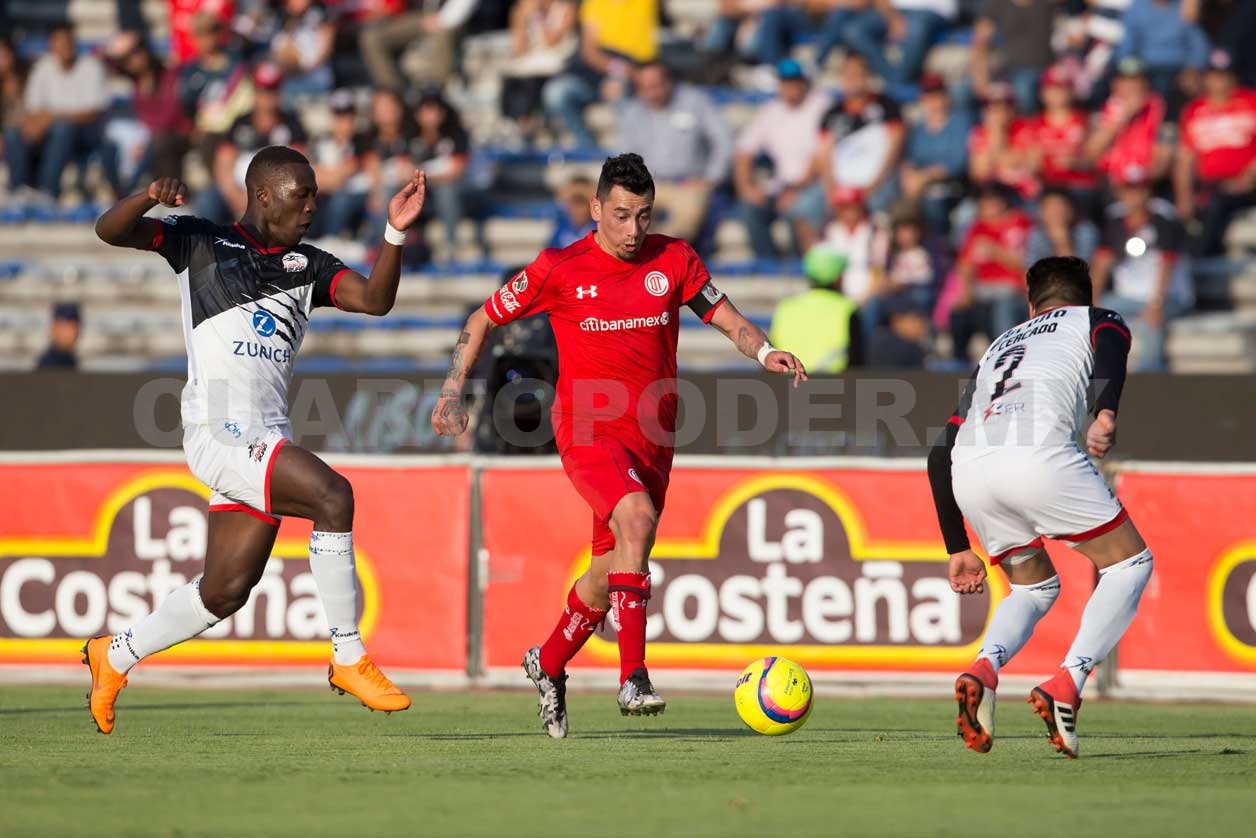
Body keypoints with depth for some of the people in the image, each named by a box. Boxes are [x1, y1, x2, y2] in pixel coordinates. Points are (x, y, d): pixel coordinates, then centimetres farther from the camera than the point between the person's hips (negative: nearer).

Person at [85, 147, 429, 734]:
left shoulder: (307, 266, 19)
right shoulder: (202, 243, 7)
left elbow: (374, 300, 5)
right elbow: (110, 231, -1)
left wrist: (395, 231, -9)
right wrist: (150, 197, -22)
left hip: (267, 440, 6)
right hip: (218, 430, -6)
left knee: (225, 591, 7)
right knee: (331, 493, -24)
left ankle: (113, 658, 29)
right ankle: (348, 659, -18)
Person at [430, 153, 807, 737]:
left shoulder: (673, 260, 2)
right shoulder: (559, 270, -4)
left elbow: (725, 317, 5)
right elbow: (484, 319, 7)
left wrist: (764, 351, -16)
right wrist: (453, 392, 1)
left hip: (651, 437, 4)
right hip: (587, 430, -4)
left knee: (613, 568, 12)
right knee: (636, 516, -31)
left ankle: (548, 664, 40)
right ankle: (633, 678, -35)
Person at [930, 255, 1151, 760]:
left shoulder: (998, 347, 39)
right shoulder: (1098, 320, 27)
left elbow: (941, 455, 33)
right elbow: (1109, 353, -1)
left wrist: (958, 549, 37)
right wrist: (1105, 413, -20)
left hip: (969, 471, 5)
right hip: (1039, 454, -5)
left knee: (1033, 587, 26)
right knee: (1130, 563, 15)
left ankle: (982, 669, -4)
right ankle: (1066, 684, -4)